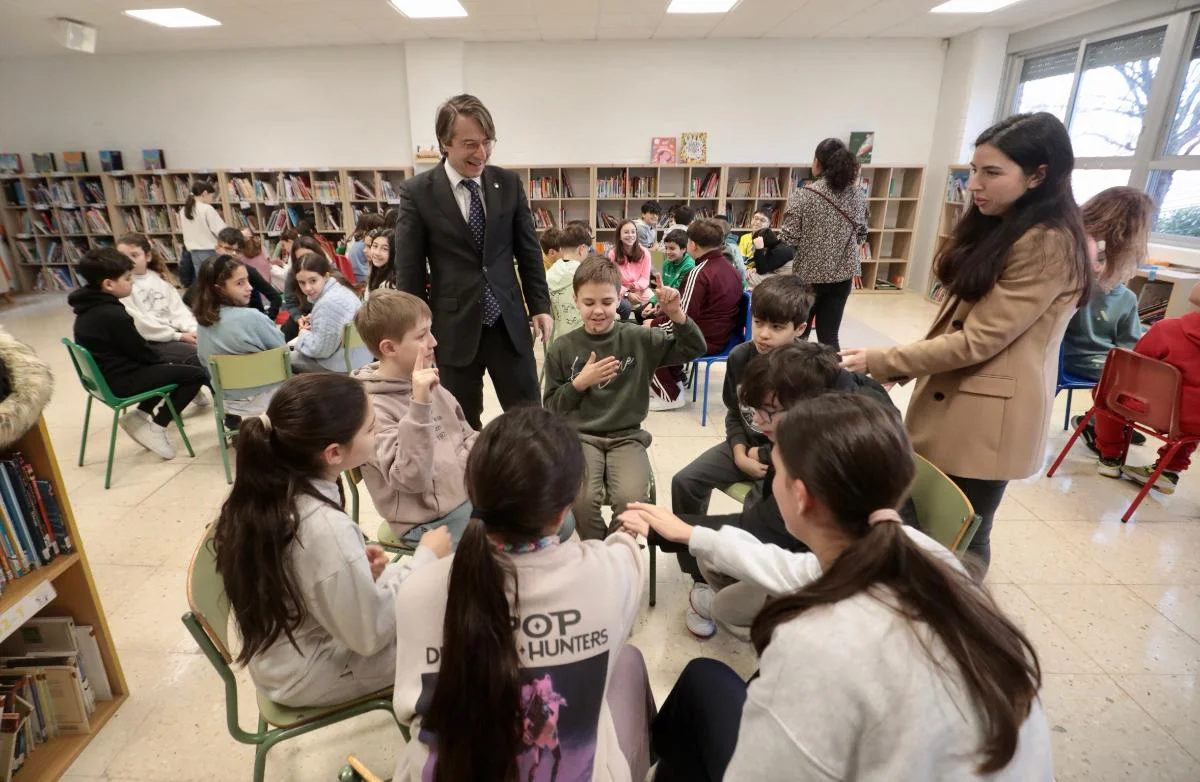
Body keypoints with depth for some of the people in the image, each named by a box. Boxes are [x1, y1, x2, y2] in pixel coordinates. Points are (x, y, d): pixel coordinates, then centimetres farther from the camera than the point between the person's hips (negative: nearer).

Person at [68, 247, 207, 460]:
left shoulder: (88, 308, 6)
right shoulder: (113, 314, -23)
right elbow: (139, 351, -14)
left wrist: (162, 363, 12)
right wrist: (164, 363, 4)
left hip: (103, 375, 10)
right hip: (119, 380, -10)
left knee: (164, 368, 28)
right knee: (196, 374, -10)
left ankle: (140, 415, 19)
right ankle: (156, 428, -5)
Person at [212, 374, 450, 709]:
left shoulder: (260, 491, -12)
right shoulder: (326, 529, -36)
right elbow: (369, 635, -23)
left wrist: (358, 569, -4)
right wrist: (425, 558, -16)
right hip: (310, 676, -7)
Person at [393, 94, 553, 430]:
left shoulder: (509, 182, 2)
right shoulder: (417, 191, -6)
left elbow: (528, 250, 8)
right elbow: (408, 270, -3)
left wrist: (540, 306, 5)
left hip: (508, 321, 2)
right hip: (455, 326, -2)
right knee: (463, 424, 12)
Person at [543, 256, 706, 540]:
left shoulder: (639, 339, 1)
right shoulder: (562, 349, 2)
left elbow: (694, 348, 1)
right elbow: (551, 406, 5)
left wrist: (677, 315, -16)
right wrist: (579, 383, -12)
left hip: (627, 437, 0)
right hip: (580, 437, 0)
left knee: (630, 498, -26)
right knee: (582, 498, -27)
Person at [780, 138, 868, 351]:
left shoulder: (804, 195, -14)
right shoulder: (856, 194, 2)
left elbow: (788, 239, -15)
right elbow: (861, 235, 10)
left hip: (809, 274, -4)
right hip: (842, 275, 4)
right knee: (829, 336, 10)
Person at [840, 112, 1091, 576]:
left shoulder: (1048, 245, -18)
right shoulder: (999, 227, 11)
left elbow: (977, 340, -21)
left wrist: (879, 362, -18)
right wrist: (902, 368, 11)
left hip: (986, 415, -9)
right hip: (952, 398, 9)